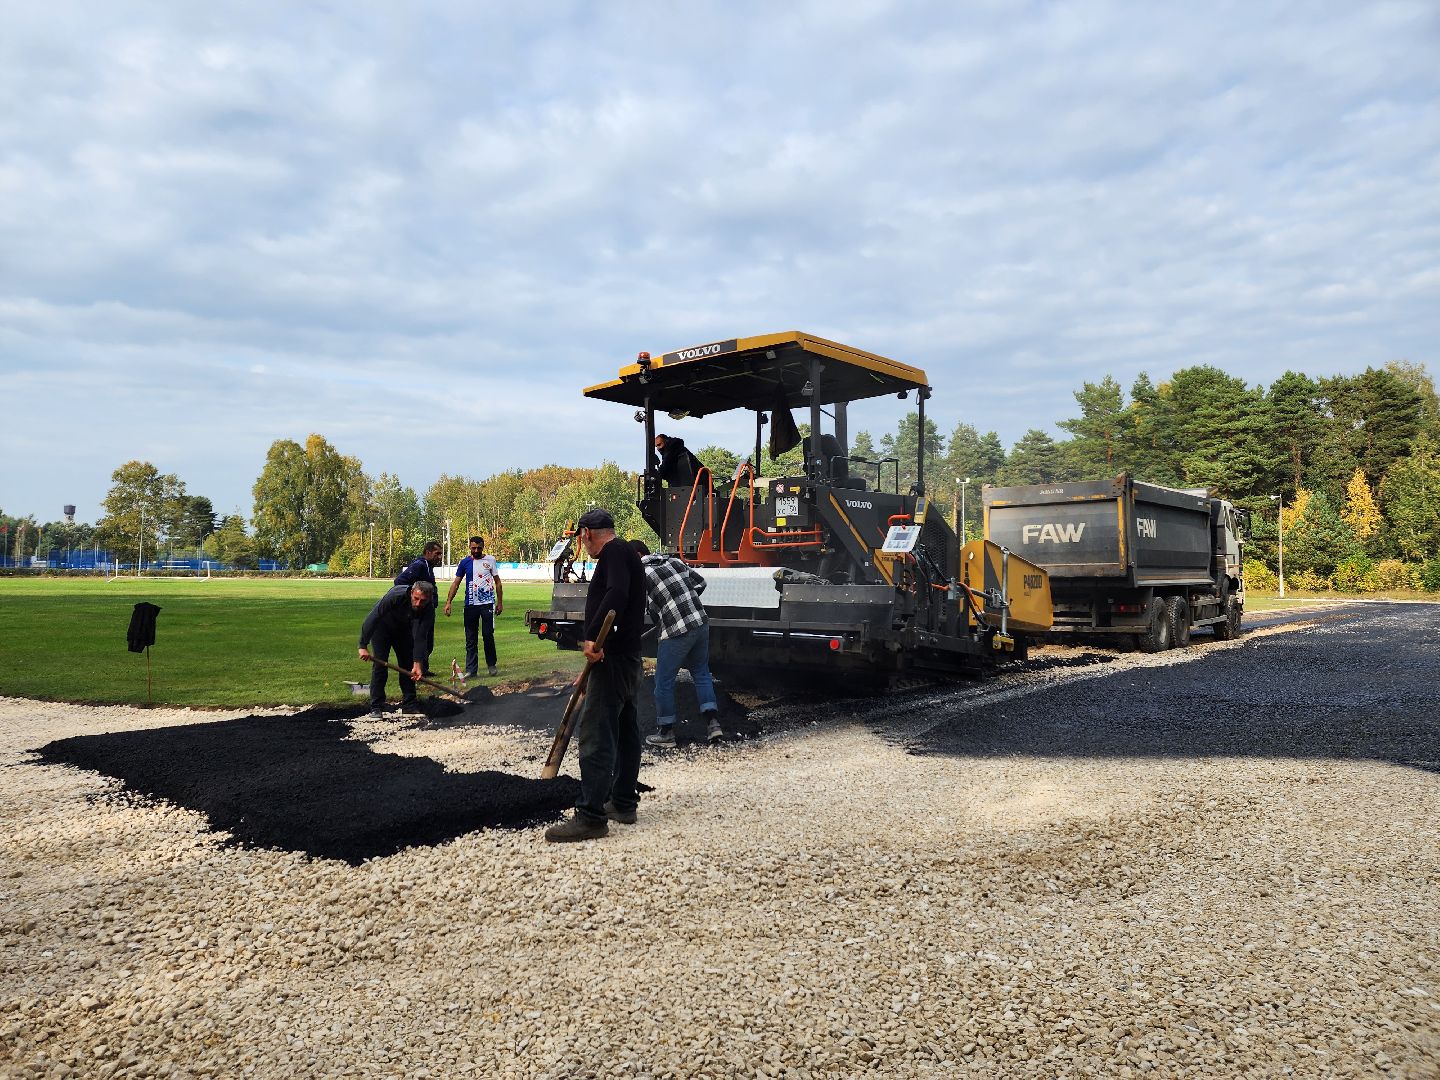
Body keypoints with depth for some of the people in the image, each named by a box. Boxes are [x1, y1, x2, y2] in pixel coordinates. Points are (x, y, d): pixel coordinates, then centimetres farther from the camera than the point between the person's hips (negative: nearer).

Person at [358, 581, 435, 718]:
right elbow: (371, 619, -36)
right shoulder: (396, 596, -40)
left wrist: (417, 663, -34)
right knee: (380, 664, -13)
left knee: (408, 665, 0)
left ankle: (409, 704, 9)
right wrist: (363, 646, -38)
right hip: (381, 626, -4)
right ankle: (376, 707, -8)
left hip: (403, 629, 4)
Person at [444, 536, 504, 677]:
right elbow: (456, 583, 5)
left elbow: (497, 582, 10)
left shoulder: (490, 560, 5)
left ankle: (491, 665, 14)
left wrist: (500, 602, 7)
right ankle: (471, 669, 7)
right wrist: (448, 602, -4)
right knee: (470, 638, 3)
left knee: (488, 635, -3)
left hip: (487, 603, -1)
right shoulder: (465, 562, 5)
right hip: (470, 605, 1)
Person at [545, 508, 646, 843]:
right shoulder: (627, 555, 22)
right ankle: (623, 803, 24)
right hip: (628, 656, 11)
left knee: (596, 734, -10)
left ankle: (591, 816, -9)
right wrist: (597, 639, 30)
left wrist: (593, 636, -31)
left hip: (612, 656, -11)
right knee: (625, 729, 15)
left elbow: (616, 594, -29)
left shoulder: (614, 552, -10)